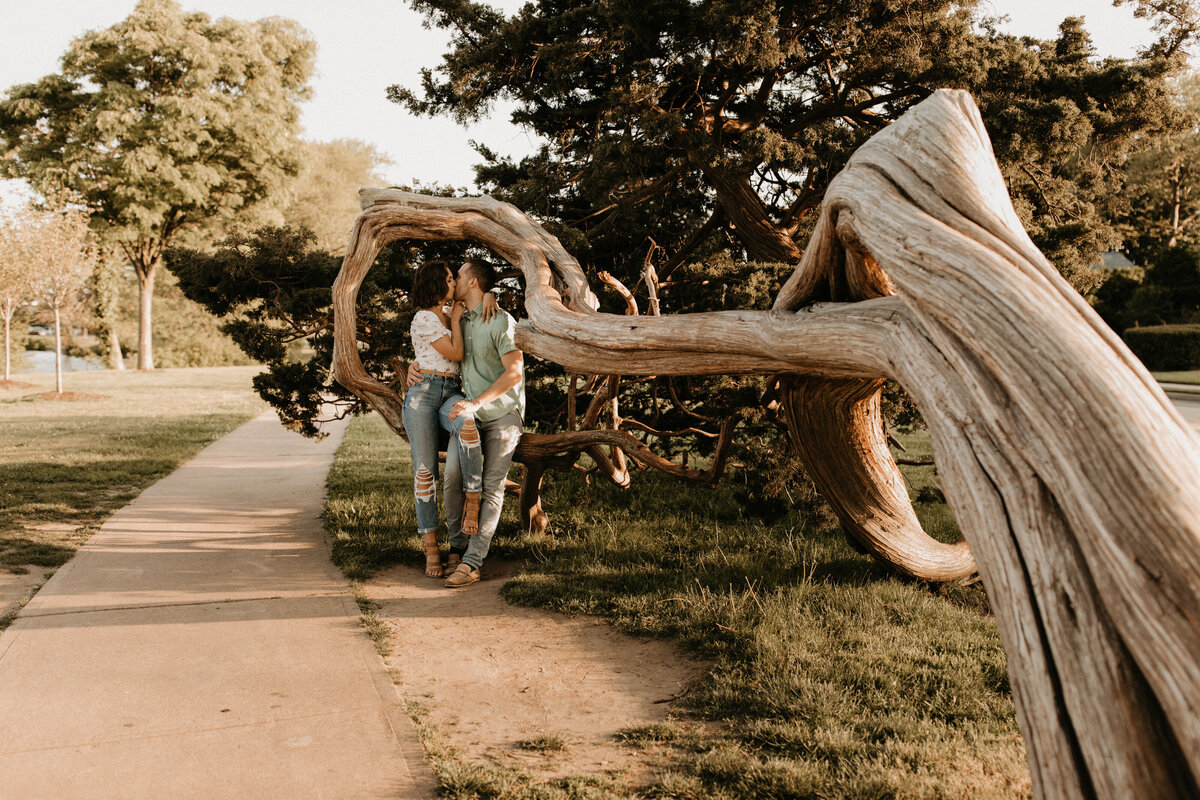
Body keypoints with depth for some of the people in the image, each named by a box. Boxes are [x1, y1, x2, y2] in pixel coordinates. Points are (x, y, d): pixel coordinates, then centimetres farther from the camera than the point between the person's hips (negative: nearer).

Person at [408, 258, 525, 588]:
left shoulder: (502, 322, -13)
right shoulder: (459, 321, 10)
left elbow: (514, 373, -19)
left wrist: (475, 403, -24)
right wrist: (414, 365, 5)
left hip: (503, 414, -6)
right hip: (469, 412, 6)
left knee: (492, 487, -6)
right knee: (452, 477, -8)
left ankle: (472, 562, -7)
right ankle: (457, 548, 7)